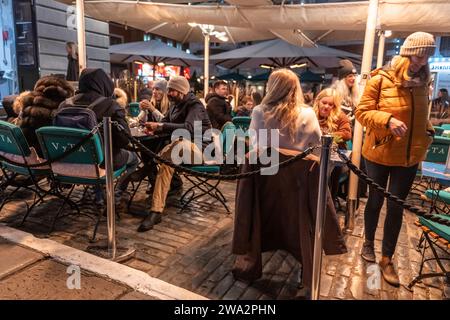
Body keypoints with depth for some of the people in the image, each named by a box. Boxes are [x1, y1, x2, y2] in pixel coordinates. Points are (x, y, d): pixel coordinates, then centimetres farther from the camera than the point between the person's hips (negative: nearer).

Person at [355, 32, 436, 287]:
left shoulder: (422, 82, 4)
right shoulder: (380, 80, -11)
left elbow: (421, 116, 17)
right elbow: (362, 112, -12)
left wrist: (429, 132, 3)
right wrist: (387, 120, -27)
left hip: (409, 157, 4)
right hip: (380, 154, -4)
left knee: (396, 207, 8)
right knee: (376, 201, 13)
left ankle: (387, 259, 22)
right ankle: (369, 242, 37)